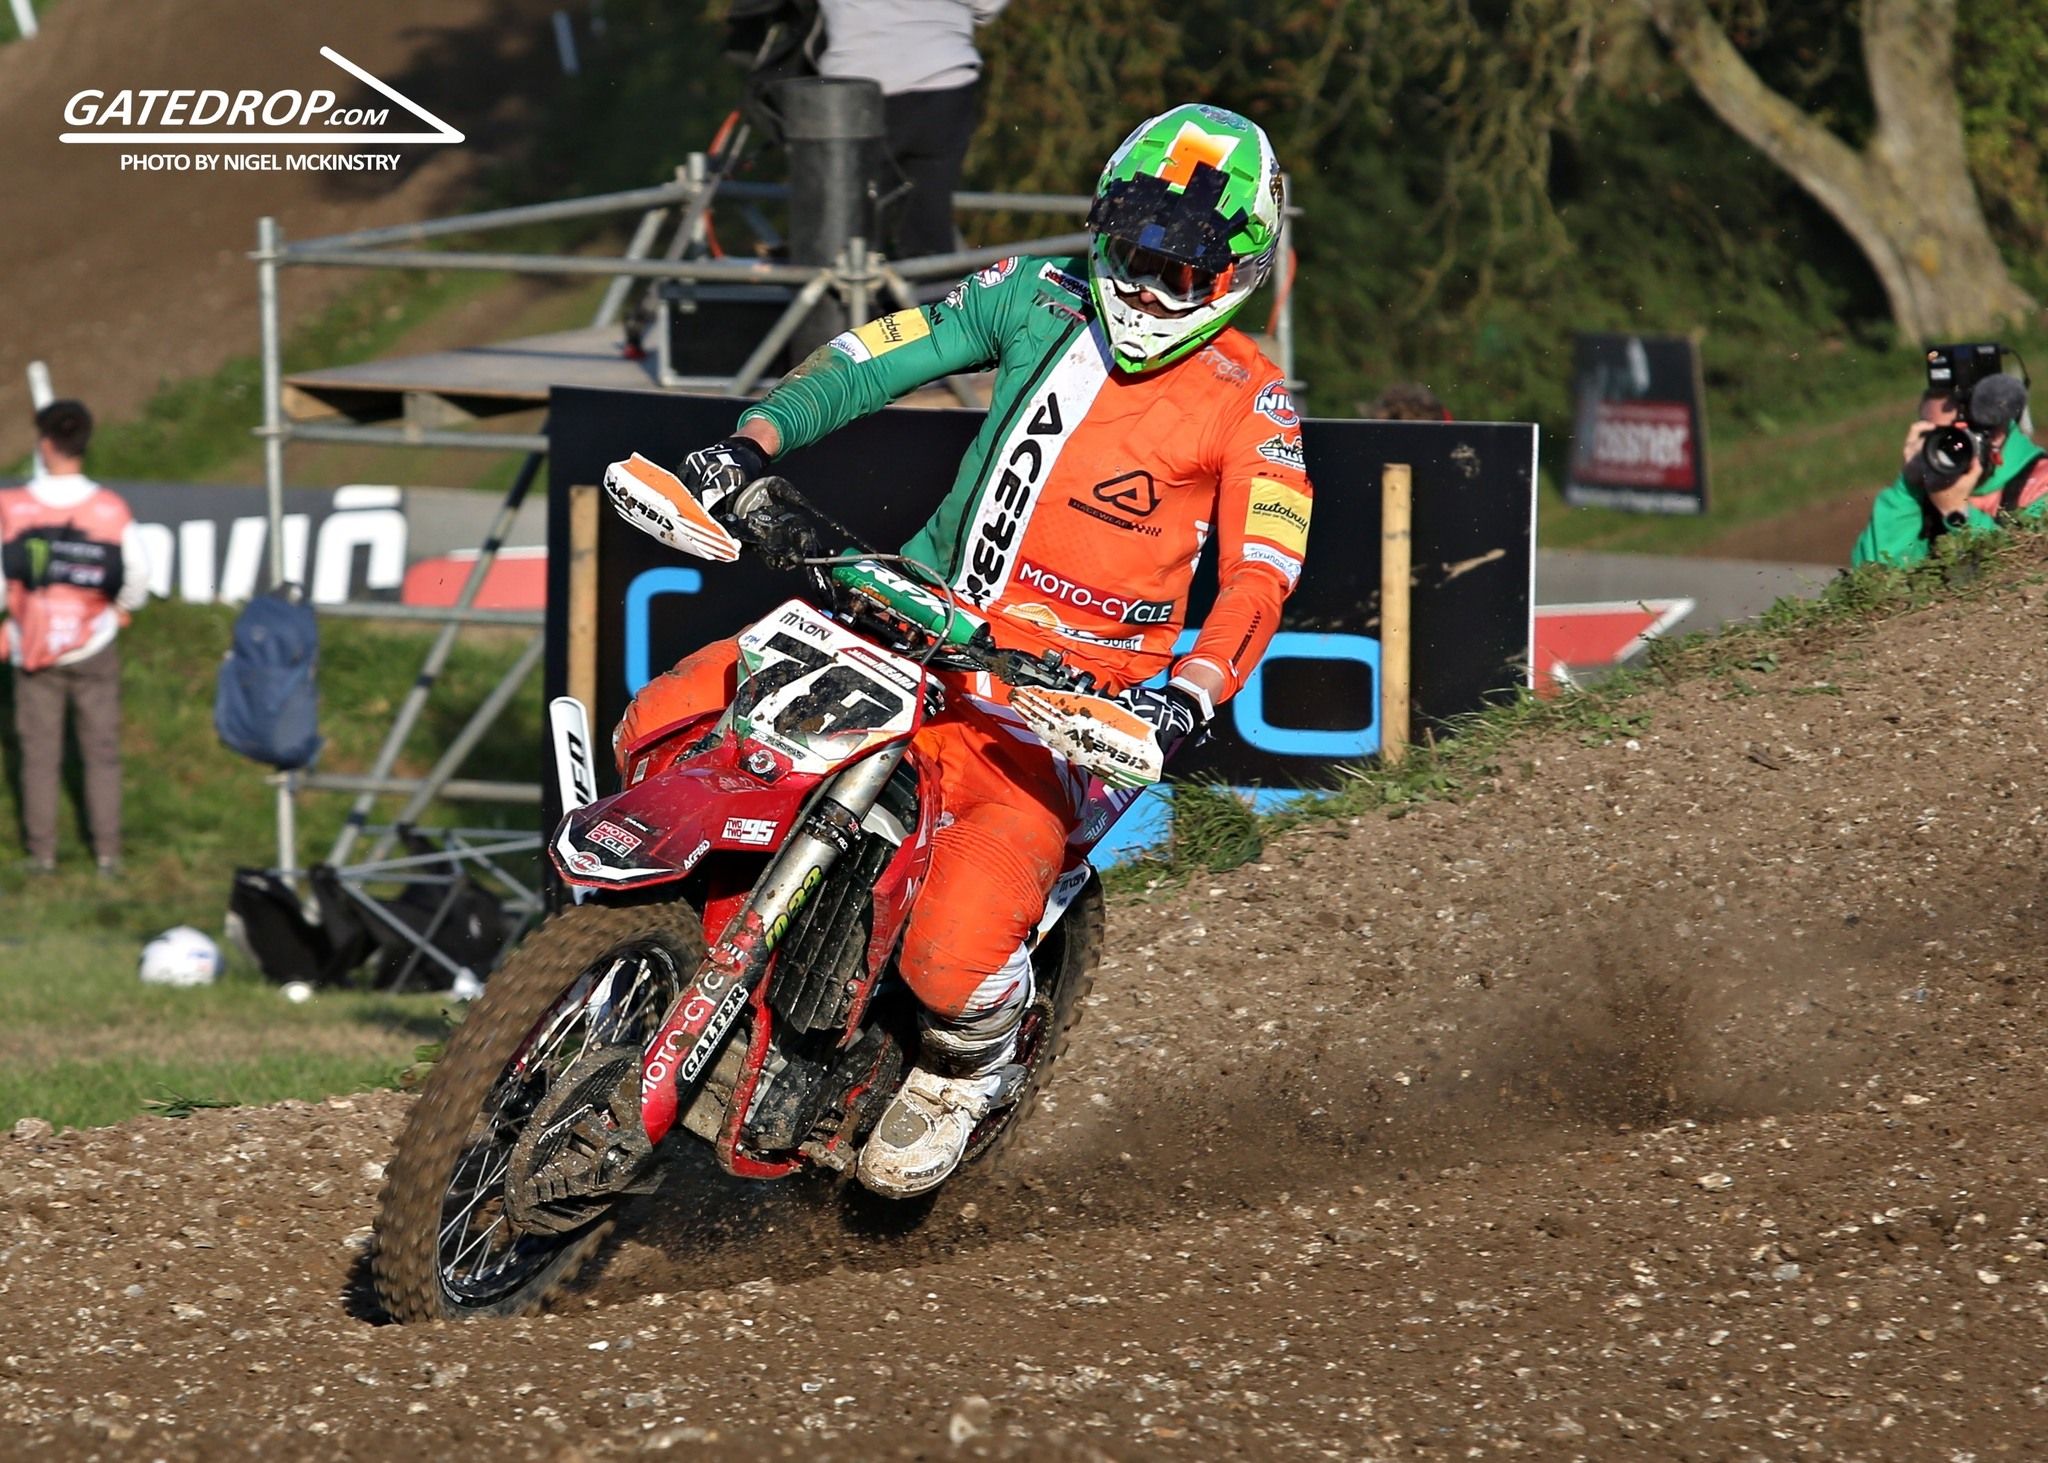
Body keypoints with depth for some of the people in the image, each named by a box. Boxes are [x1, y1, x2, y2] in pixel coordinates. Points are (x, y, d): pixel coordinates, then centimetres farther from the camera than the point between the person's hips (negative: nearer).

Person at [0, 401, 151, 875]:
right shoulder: (111, 509, -11)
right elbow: (137, 571, -1)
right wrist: (123, 608, 20)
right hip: (94, 650, 0)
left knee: (40, 753, 10)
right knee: (102, 752, 10)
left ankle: (41, 851, 15)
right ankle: (108, 851, 12)